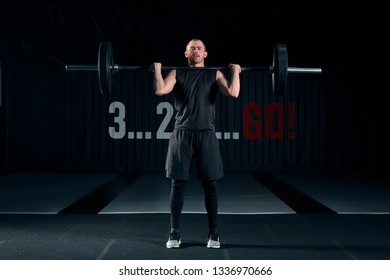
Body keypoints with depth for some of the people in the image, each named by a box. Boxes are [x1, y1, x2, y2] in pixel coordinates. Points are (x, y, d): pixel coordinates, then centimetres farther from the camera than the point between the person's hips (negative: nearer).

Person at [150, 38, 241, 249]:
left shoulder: (215, 74, 10)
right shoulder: (177, 73, 11)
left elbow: (233, 93, -7)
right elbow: (160, 91, -8)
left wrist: (235, 71, -5)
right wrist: (157, 70, -6)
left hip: (206, 135, 0)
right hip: (181, 134, 0)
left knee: (210, 185, 2)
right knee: (177, 184, 1)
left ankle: (213, 233, 12)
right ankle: (174, 233, 11)